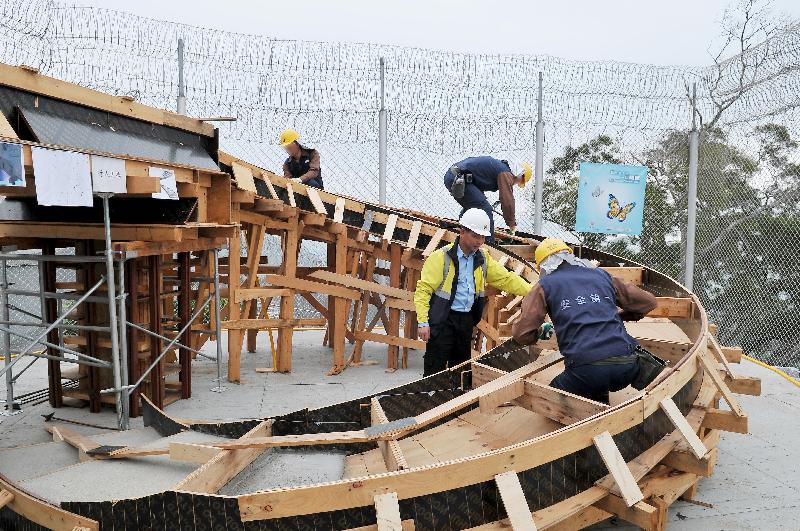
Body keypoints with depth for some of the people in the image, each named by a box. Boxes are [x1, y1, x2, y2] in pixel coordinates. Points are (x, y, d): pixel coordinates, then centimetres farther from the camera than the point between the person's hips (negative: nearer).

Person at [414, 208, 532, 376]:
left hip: (466, 320, 6)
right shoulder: (441, 257, -11)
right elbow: (424, 289, -12)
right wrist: (423, 322, -18)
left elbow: (507, 279, 11)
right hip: (442, 320, -6)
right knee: (435, 371, -5)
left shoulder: (483, 259, 9)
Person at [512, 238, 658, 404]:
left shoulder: (545, 285, 11)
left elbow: (521, 334, 3)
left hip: (587, 370, -5)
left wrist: (538, 333, 26)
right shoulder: (601, 275, 20)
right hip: (627, 367, 5)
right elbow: (647, 302, 25)